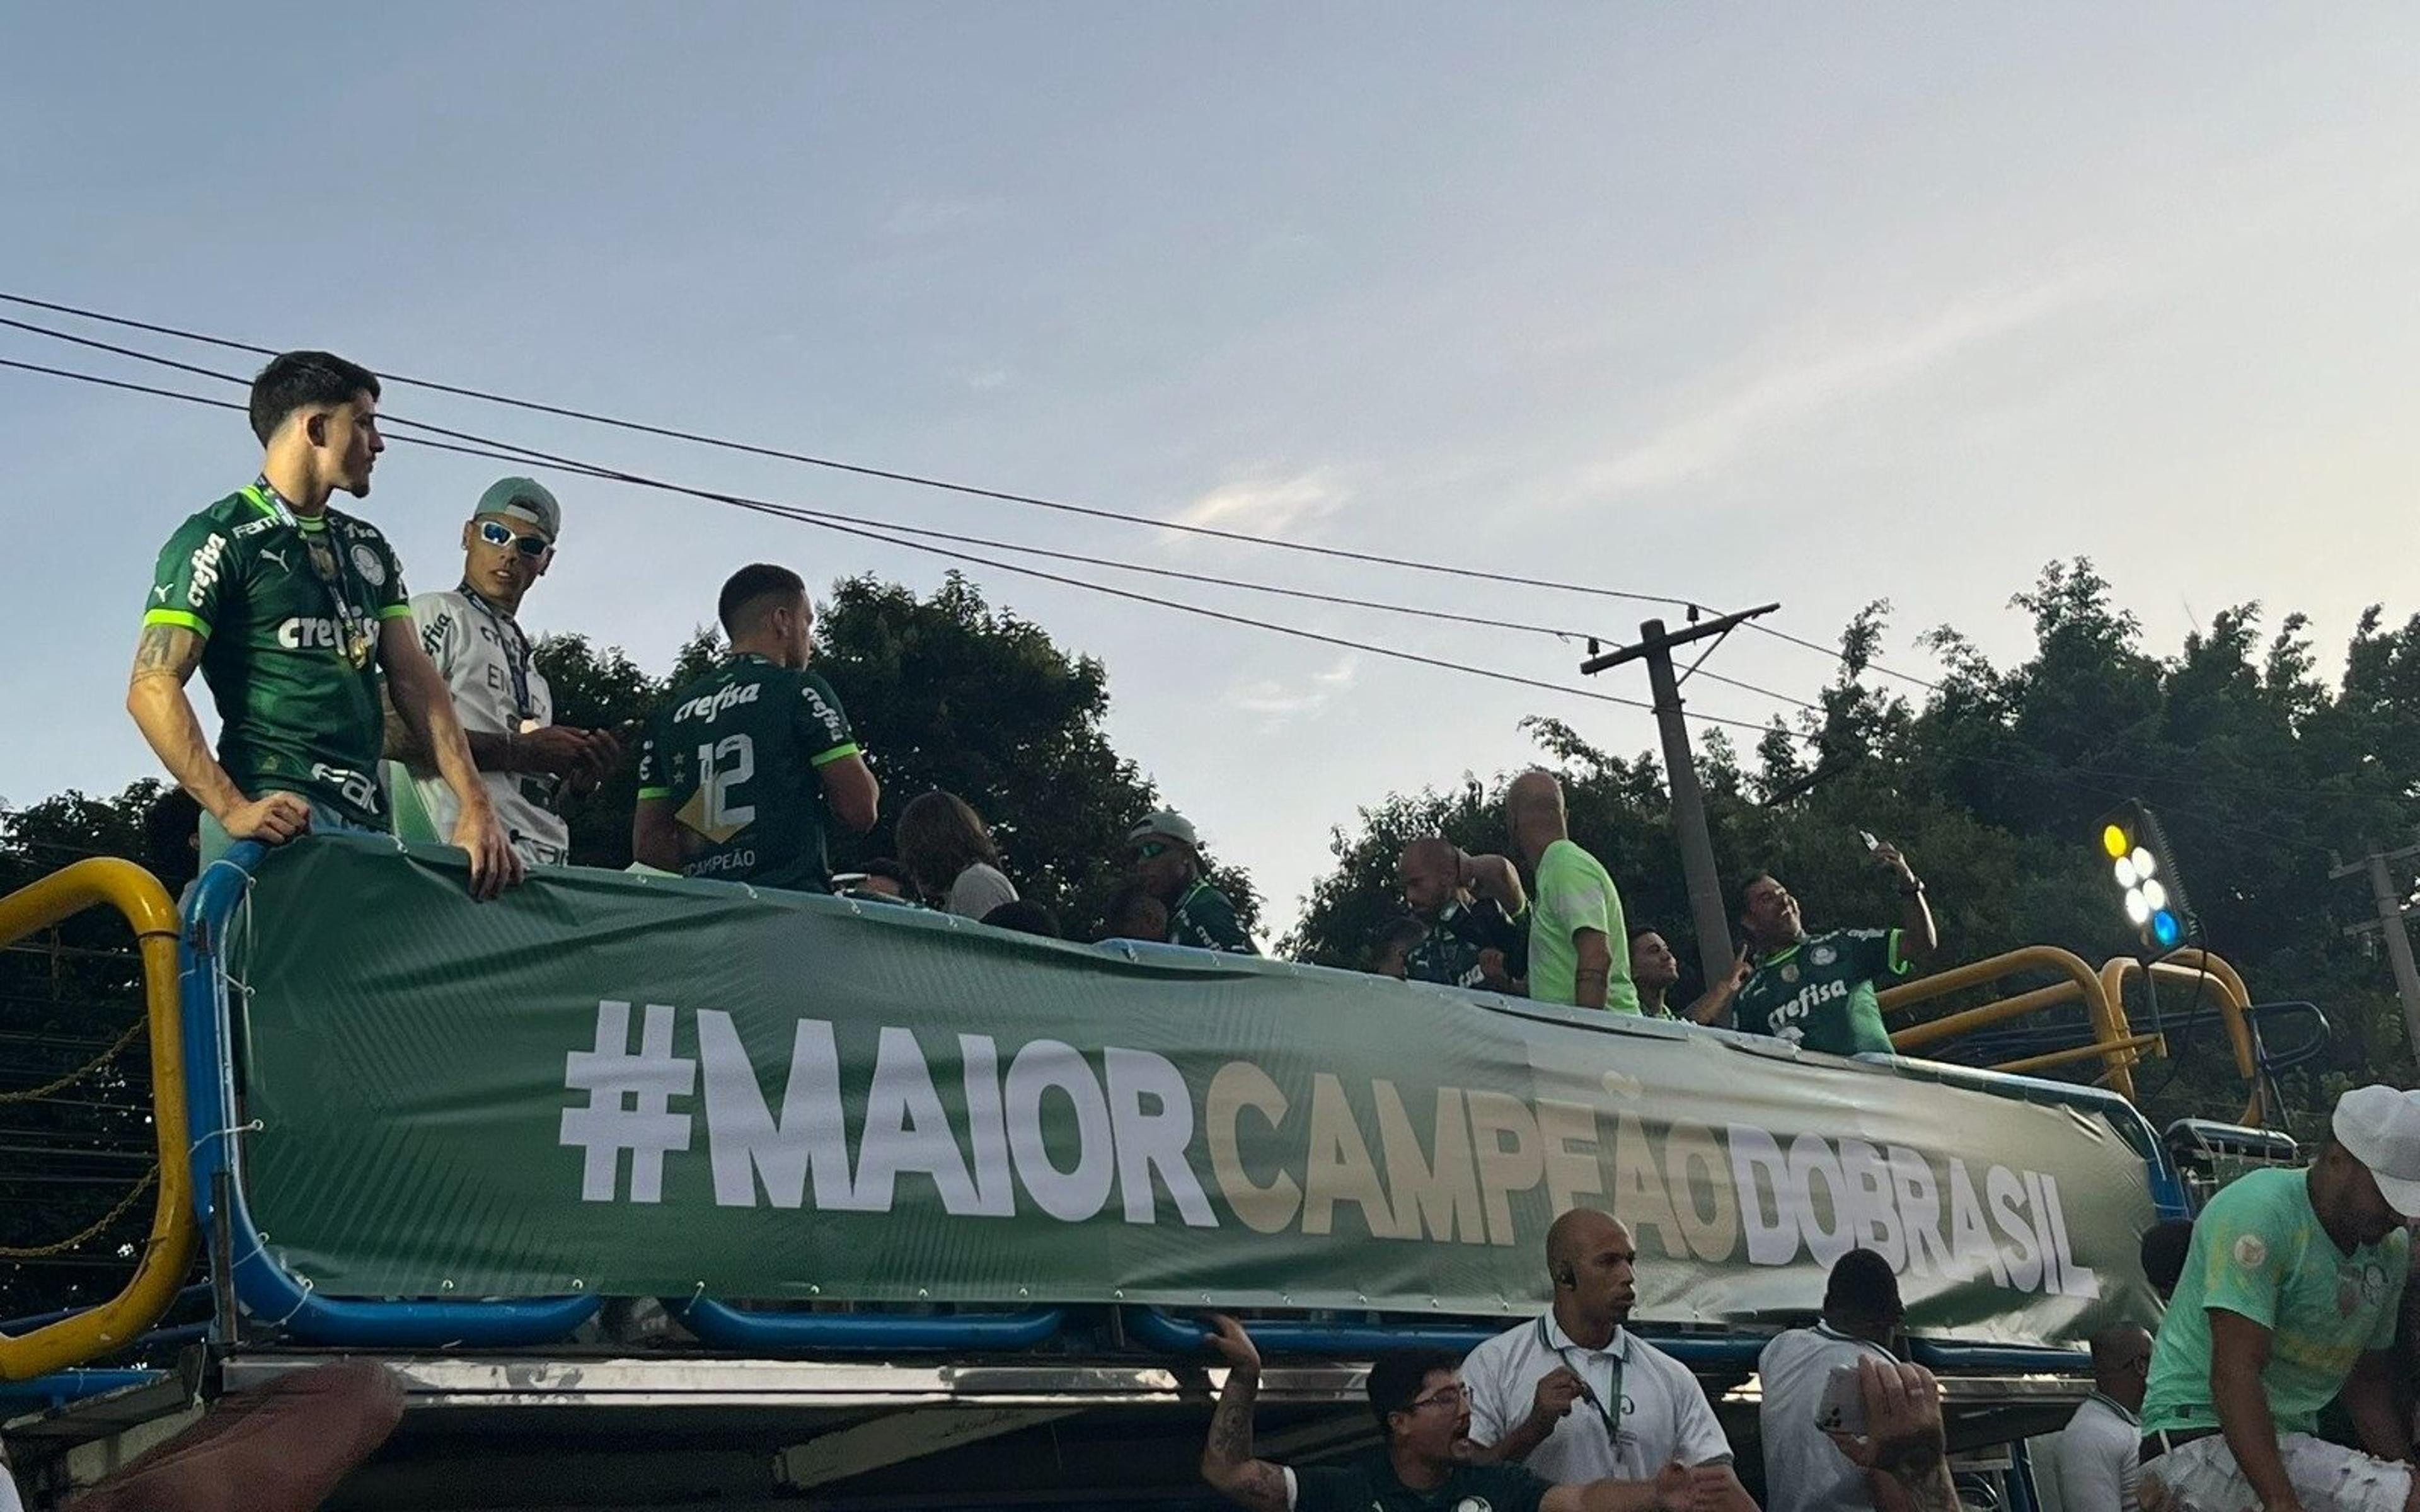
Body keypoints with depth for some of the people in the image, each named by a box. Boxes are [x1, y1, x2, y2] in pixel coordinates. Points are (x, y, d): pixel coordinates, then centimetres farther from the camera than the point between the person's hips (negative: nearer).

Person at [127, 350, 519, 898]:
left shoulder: (368, 548, 22)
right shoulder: (219, 540, 1)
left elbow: (414, 680, 14)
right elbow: (153, 687, -8)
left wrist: (476, 807, 1)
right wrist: (234, 810, -21)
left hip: (368, 822, 7)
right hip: (279, 817, -6)